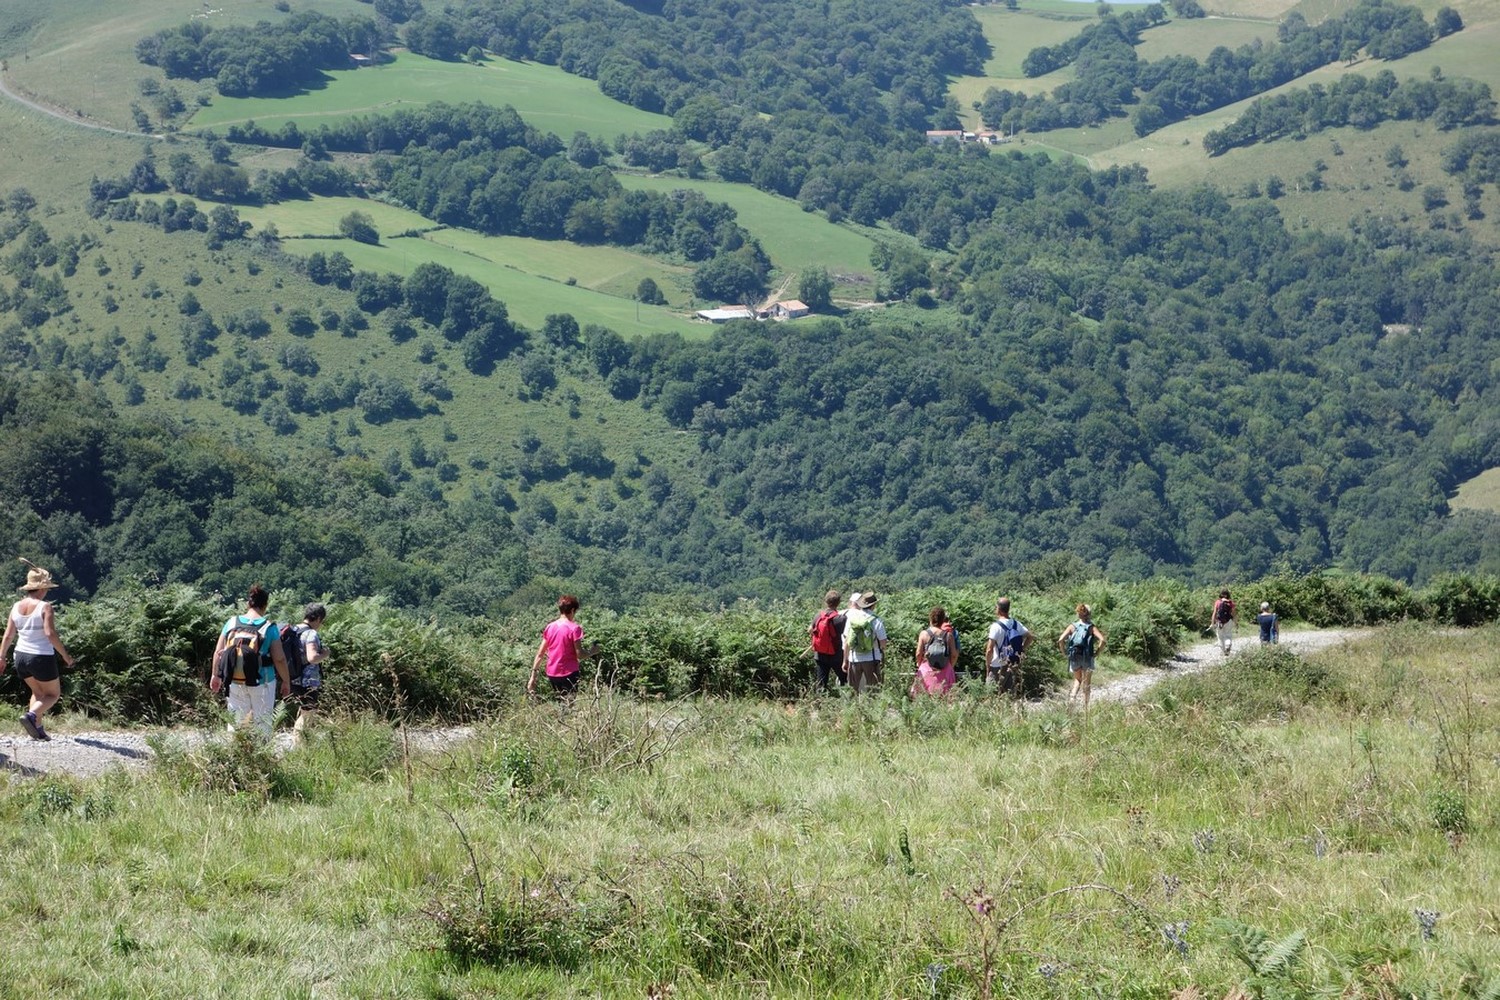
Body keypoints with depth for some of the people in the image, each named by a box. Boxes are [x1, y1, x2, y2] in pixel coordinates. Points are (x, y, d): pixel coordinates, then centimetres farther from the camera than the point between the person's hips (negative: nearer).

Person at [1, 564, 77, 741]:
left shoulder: (16, 607, 3)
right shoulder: (44, 607, -15)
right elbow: (50, 634, -23)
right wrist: (65, 655, -15)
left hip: (21, 656, 6)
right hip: (42, 658, -6)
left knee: (38, 692, 25)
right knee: (53, 694, 11)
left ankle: (38, 729, 14)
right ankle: (31, 715, -13)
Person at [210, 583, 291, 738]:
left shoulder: (232, 623, -2)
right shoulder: (269, 627, -11)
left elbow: (218, 653, 2)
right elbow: (279, 659, -11)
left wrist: (216, 676, 16)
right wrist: (286, 681, 2)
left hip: (236, 683, 3)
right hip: (261, 684, -3)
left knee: (236, 721, 14)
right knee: (262, 725, 8)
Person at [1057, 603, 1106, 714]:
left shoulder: (1072, 627, 3)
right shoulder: (1092, 627, -2)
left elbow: (1061, 640, -9)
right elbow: (1102, 640, -17)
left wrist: (1065, 652, 3)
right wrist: (1097, 652, -6)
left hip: (1074, 658, 2)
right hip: (1087, 658, -2)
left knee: (1077, 680, 21)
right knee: (1086, 683, 12)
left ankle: (1072, 697, -5)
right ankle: (1085, 708, 13)